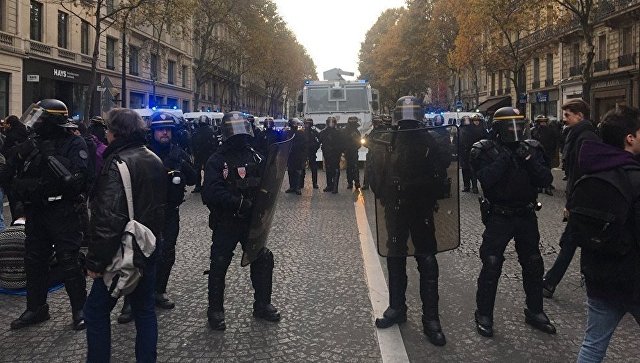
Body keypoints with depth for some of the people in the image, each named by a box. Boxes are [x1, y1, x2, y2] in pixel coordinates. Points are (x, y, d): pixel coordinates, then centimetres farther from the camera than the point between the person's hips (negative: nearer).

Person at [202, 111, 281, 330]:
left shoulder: (256, 157, 6)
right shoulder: (217, 160, -9)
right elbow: (212, 191, -21)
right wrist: (239, 203, -30)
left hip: (252, 220, 4)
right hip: (225, 222, -4)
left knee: (263, 260, 7)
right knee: (219, 265, 3)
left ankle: (262, 304, 25)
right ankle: (215, 310, 20)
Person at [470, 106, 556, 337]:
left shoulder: (531, 149, 2)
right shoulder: (485, 150, -9)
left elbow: (546, 180, -9)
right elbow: (486, 179, -25)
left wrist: (529, 160, -21)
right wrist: (505, 158, -26)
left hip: (526, 216, 4)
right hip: (498, 217, -4)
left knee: (533, 265, 13)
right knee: (491, 265, -3)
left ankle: (535, 312, 31)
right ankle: (484, 315, 12)